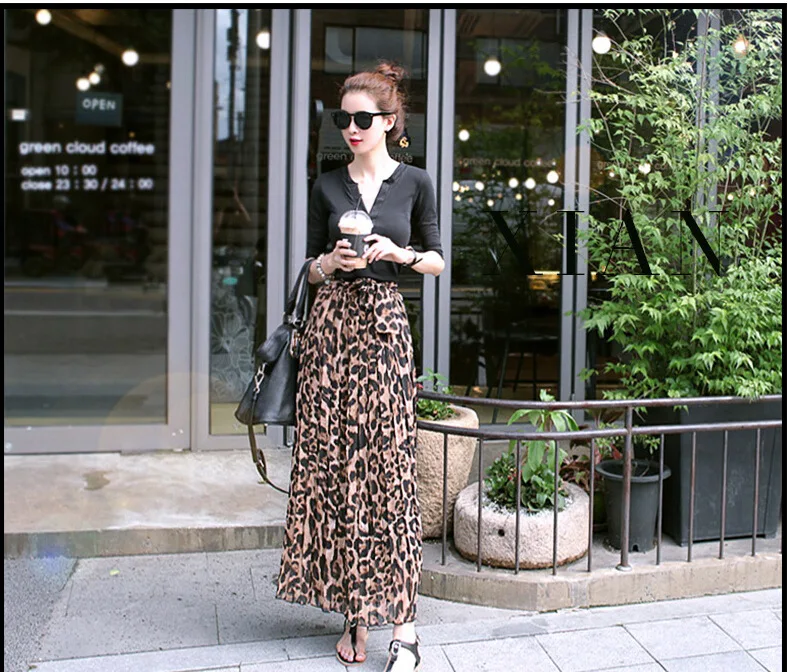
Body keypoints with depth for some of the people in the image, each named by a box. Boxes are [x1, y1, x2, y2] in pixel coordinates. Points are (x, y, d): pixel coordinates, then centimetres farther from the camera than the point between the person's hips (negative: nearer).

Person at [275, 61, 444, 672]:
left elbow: (438, 260, 11)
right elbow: (311, 268, 15)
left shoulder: (414, 182, 6)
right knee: (333, 463, 0)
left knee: (389, 465, -6)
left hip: (385, 325, -2)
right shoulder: (328, 186, 10)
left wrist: (399, 254, -7)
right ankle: (354, 613, 13)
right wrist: (332, 261, -6)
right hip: (332, 322, 2)